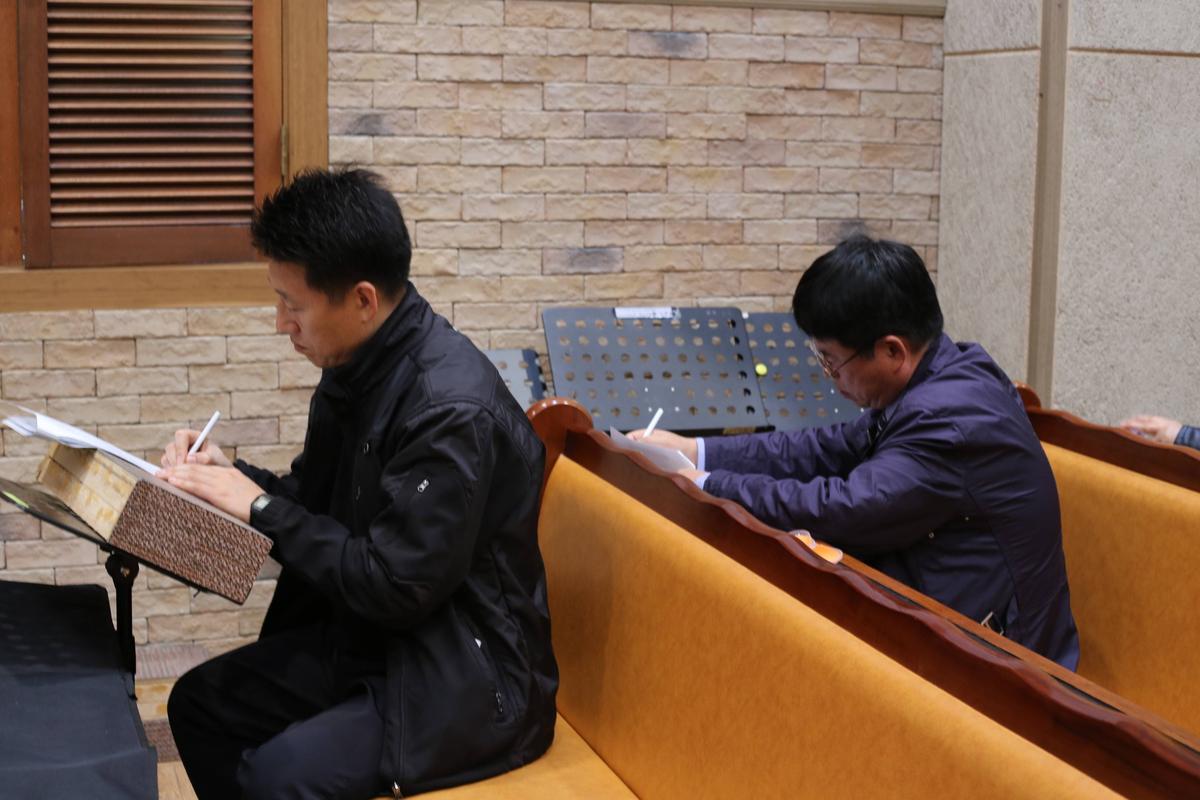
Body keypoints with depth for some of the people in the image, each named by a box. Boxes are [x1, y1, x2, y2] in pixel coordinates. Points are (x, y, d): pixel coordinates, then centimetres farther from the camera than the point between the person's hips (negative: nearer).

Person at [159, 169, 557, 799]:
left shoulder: (452, 409, -26)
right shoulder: (354, 369, 1)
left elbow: (397, 586, -24)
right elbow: (318, 499, 15)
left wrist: (261, 508, -18)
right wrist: (229, 475, -3)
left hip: (466, 677, -9)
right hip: (368, 639, 9)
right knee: (197, 702, 5)